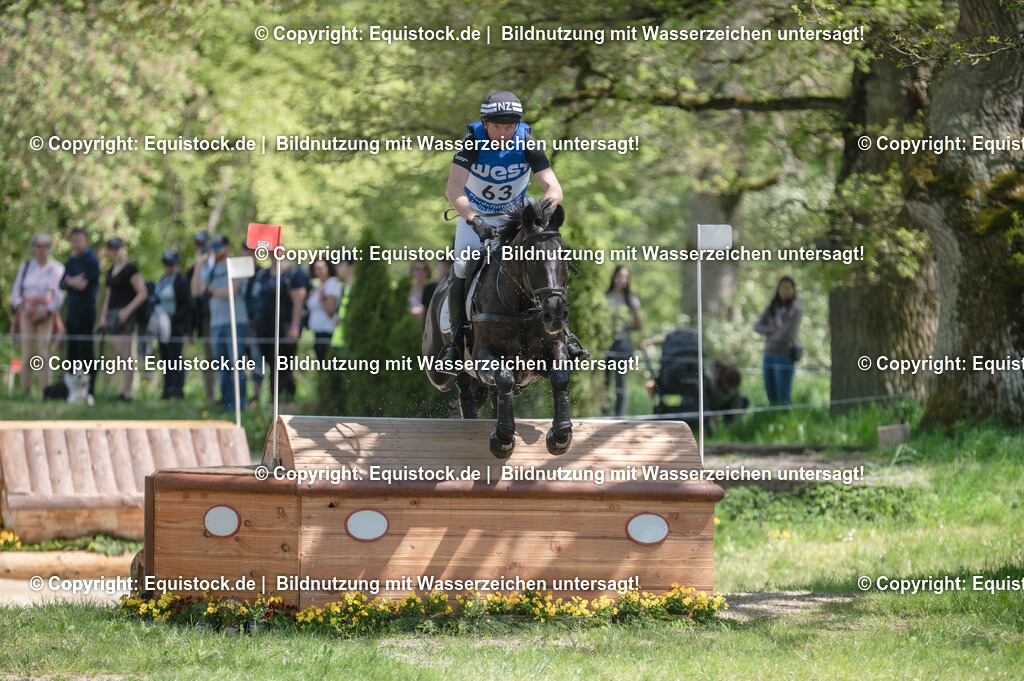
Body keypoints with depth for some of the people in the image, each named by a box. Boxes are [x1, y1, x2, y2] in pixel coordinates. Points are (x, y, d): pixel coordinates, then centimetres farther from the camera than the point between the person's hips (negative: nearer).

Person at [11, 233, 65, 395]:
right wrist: (19, 305, -3)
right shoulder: (25, 266, 12)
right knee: (27, 352, -3)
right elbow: (17, 289, 14)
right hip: (27, 313, 2)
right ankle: (26, 390, -1)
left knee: (44, 352, -9)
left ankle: (45, 389, -8)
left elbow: (60, 294, 1)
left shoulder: (57, 268, 4)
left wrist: (47, 311, -10)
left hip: (47, 314, -2)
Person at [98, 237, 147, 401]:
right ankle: (125, 392, 11)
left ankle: (127, 392, -10)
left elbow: (143, 293, -12)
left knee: (125, 355, -10)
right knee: (120, 355, 8)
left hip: (124, 313, -8)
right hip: (112, 313, 8)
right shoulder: (111, 270, 16)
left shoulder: (130, 269, -8)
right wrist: (104, 315, 16)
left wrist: (127, 310, -18)